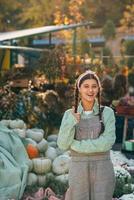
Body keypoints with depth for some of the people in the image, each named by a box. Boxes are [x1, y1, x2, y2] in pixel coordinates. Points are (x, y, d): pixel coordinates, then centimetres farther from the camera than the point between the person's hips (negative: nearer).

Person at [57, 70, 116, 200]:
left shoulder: (107, 112, -2)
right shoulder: (70, 114, 2)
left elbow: (107, 142, -15)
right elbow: (63, 145, -7)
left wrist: (76, 145, -15)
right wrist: (71, 122, -21)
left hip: (102, 170, -1)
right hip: (79, 170, 1)